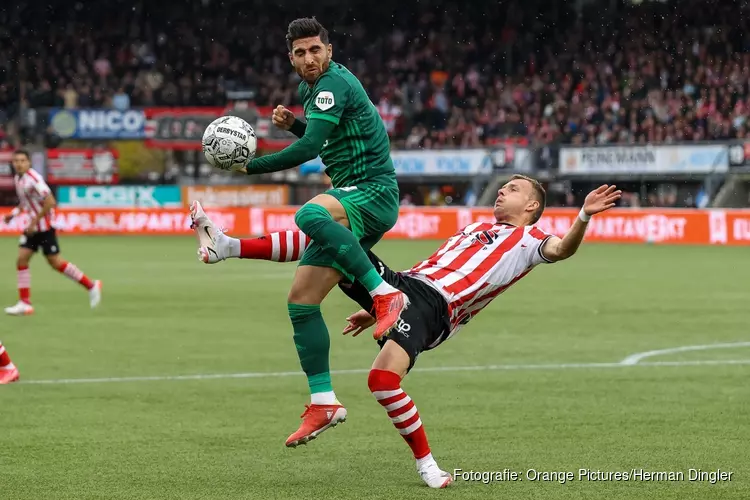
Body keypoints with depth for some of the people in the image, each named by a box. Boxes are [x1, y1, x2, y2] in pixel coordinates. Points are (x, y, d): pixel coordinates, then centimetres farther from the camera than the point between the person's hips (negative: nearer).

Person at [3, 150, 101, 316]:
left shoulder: (34, 179, -20)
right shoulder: (17, 178, 6)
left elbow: (50, 202, -24)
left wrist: (34, 222, -22)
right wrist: (14, 213, 7)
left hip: (45, 226, -8)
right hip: (32, 227, 8)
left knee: (55, 263, -2)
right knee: (21, 260, -2)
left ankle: (91, 285, 12)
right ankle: (25, 303, 0)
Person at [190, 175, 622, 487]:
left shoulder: (530, 239, 8)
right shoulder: (475, 228, 31)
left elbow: (562, 250, -14)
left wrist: (584, 216, -33)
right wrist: (377, 312, 32)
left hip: (433, 308, -8)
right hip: (402, 284, 8)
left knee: (383, 378, -31)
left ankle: (427, 465, -12)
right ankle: (229, 247, 5)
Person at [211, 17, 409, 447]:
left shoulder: (333, 83, -12)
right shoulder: (315, 88, 18)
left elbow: (309, 148, -22)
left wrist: (250, 166, -16)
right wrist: (292, 123, 15)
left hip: (373, 192, -10)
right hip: (349, 203, 10)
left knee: (310, 214, -42)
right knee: (301, 300, 1)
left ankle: (385, 294, -36)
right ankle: (324, 402, 5)